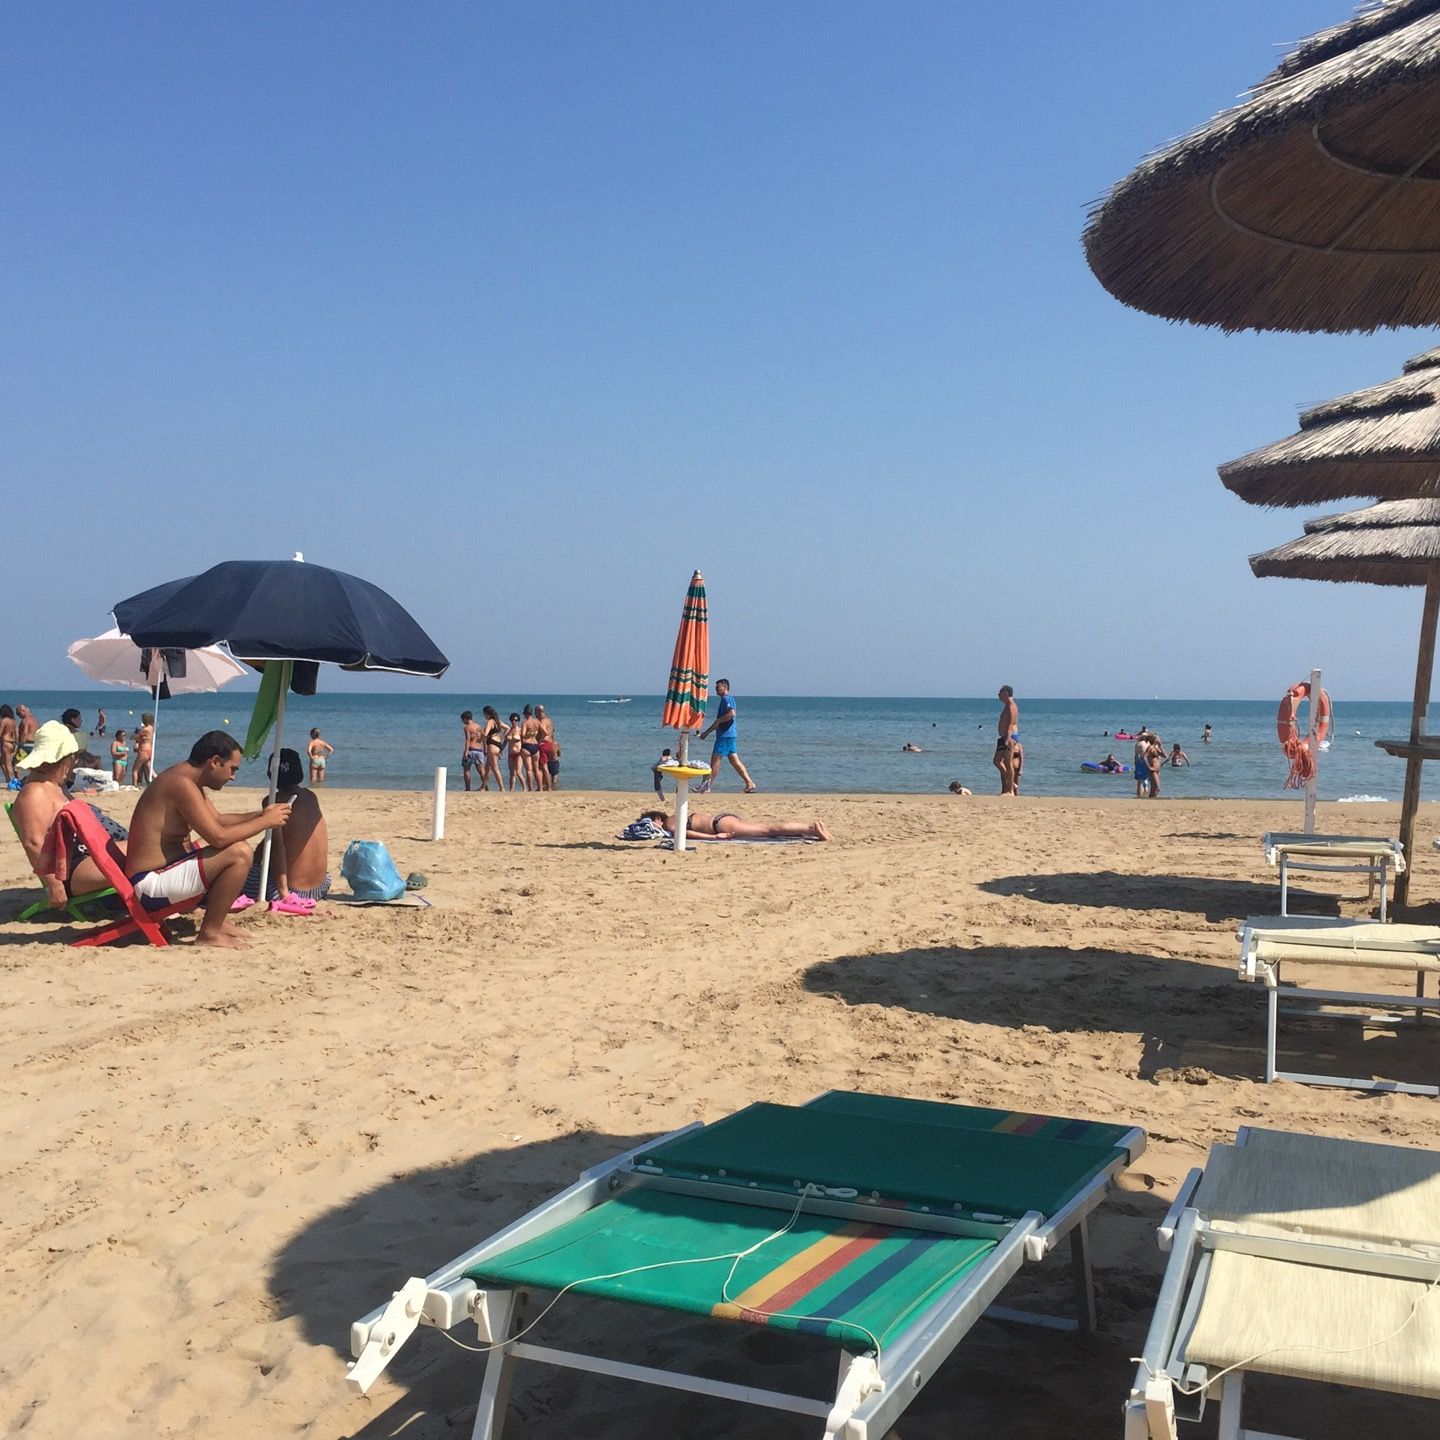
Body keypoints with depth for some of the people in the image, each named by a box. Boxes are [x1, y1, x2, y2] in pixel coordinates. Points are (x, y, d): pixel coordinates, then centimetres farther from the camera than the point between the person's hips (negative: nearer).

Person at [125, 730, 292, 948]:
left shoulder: (188, 779, 11)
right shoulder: (182, 783, -21)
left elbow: (218, 820, 23)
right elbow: (219, 837, -26)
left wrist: (261, 814, 12)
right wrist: (265, 822, -15)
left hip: (167, 869, 11)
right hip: (150, 884, -11)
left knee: (235, 848, 24)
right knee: (239, 854, -23)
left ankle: (218, 920, 20)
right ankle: (210, 932, -10)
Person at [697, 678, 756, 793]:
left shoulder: (727, 699, -8)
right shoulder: (724, 700, 23)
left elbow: (731, 713, -26)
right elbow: (719, 722, 28)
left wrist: (718, 721, -16)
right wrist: (706, 732, 26)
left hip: (725, 735, -10)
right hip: (727, 735, 10)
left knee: (715, 759, -5)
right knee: (734, 760, 6)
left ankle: (707, 785, -2)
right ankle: (750, 784, 2)